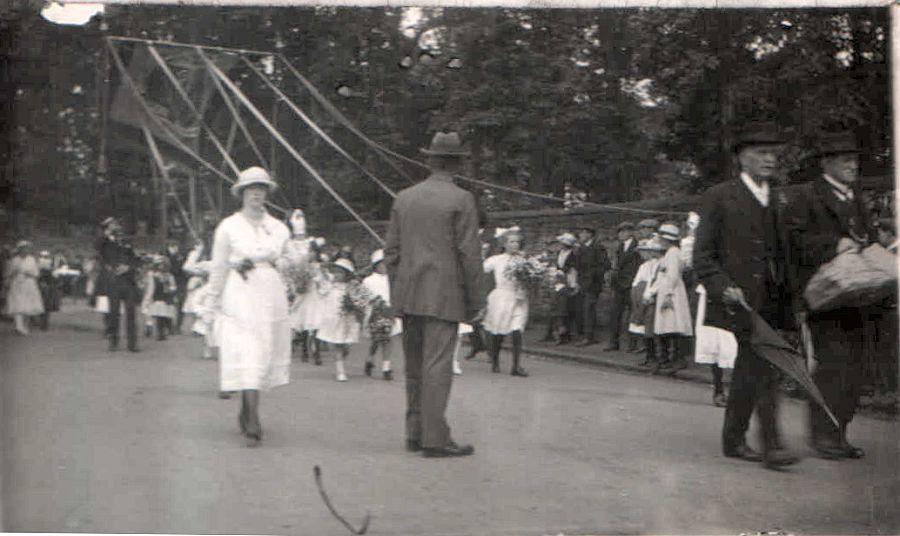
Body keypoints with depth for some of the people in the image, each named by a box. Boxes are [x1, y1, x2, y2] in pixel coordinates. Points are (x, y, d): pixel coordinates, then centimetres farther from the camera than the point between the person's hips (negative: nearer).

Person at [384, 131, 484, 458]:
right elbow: (469, 254, -8)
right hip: (443, 296, -5)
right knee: (437, 366, -4)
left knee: (414, 367, 13)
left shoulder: (404, 198, 10)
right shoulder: (460, 200, -6)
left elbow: (391, 250, 12)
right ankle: (434, 439, -3)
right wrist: (474, 301, -2)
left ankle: (414, 434, 19)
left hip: (408, 296, 6)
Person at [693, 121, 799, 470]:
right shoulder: (720, 197, -1)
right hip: (739, 301, -6)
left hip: (771, 302, 6)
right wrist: (723, 287, -17)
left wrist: (788, 296, 11)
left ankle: (733, 440, 22)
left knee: (749, 373, 11)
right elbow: (702, 254, -3)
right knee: (763, 369, -15)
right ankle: (771, 444, -13)